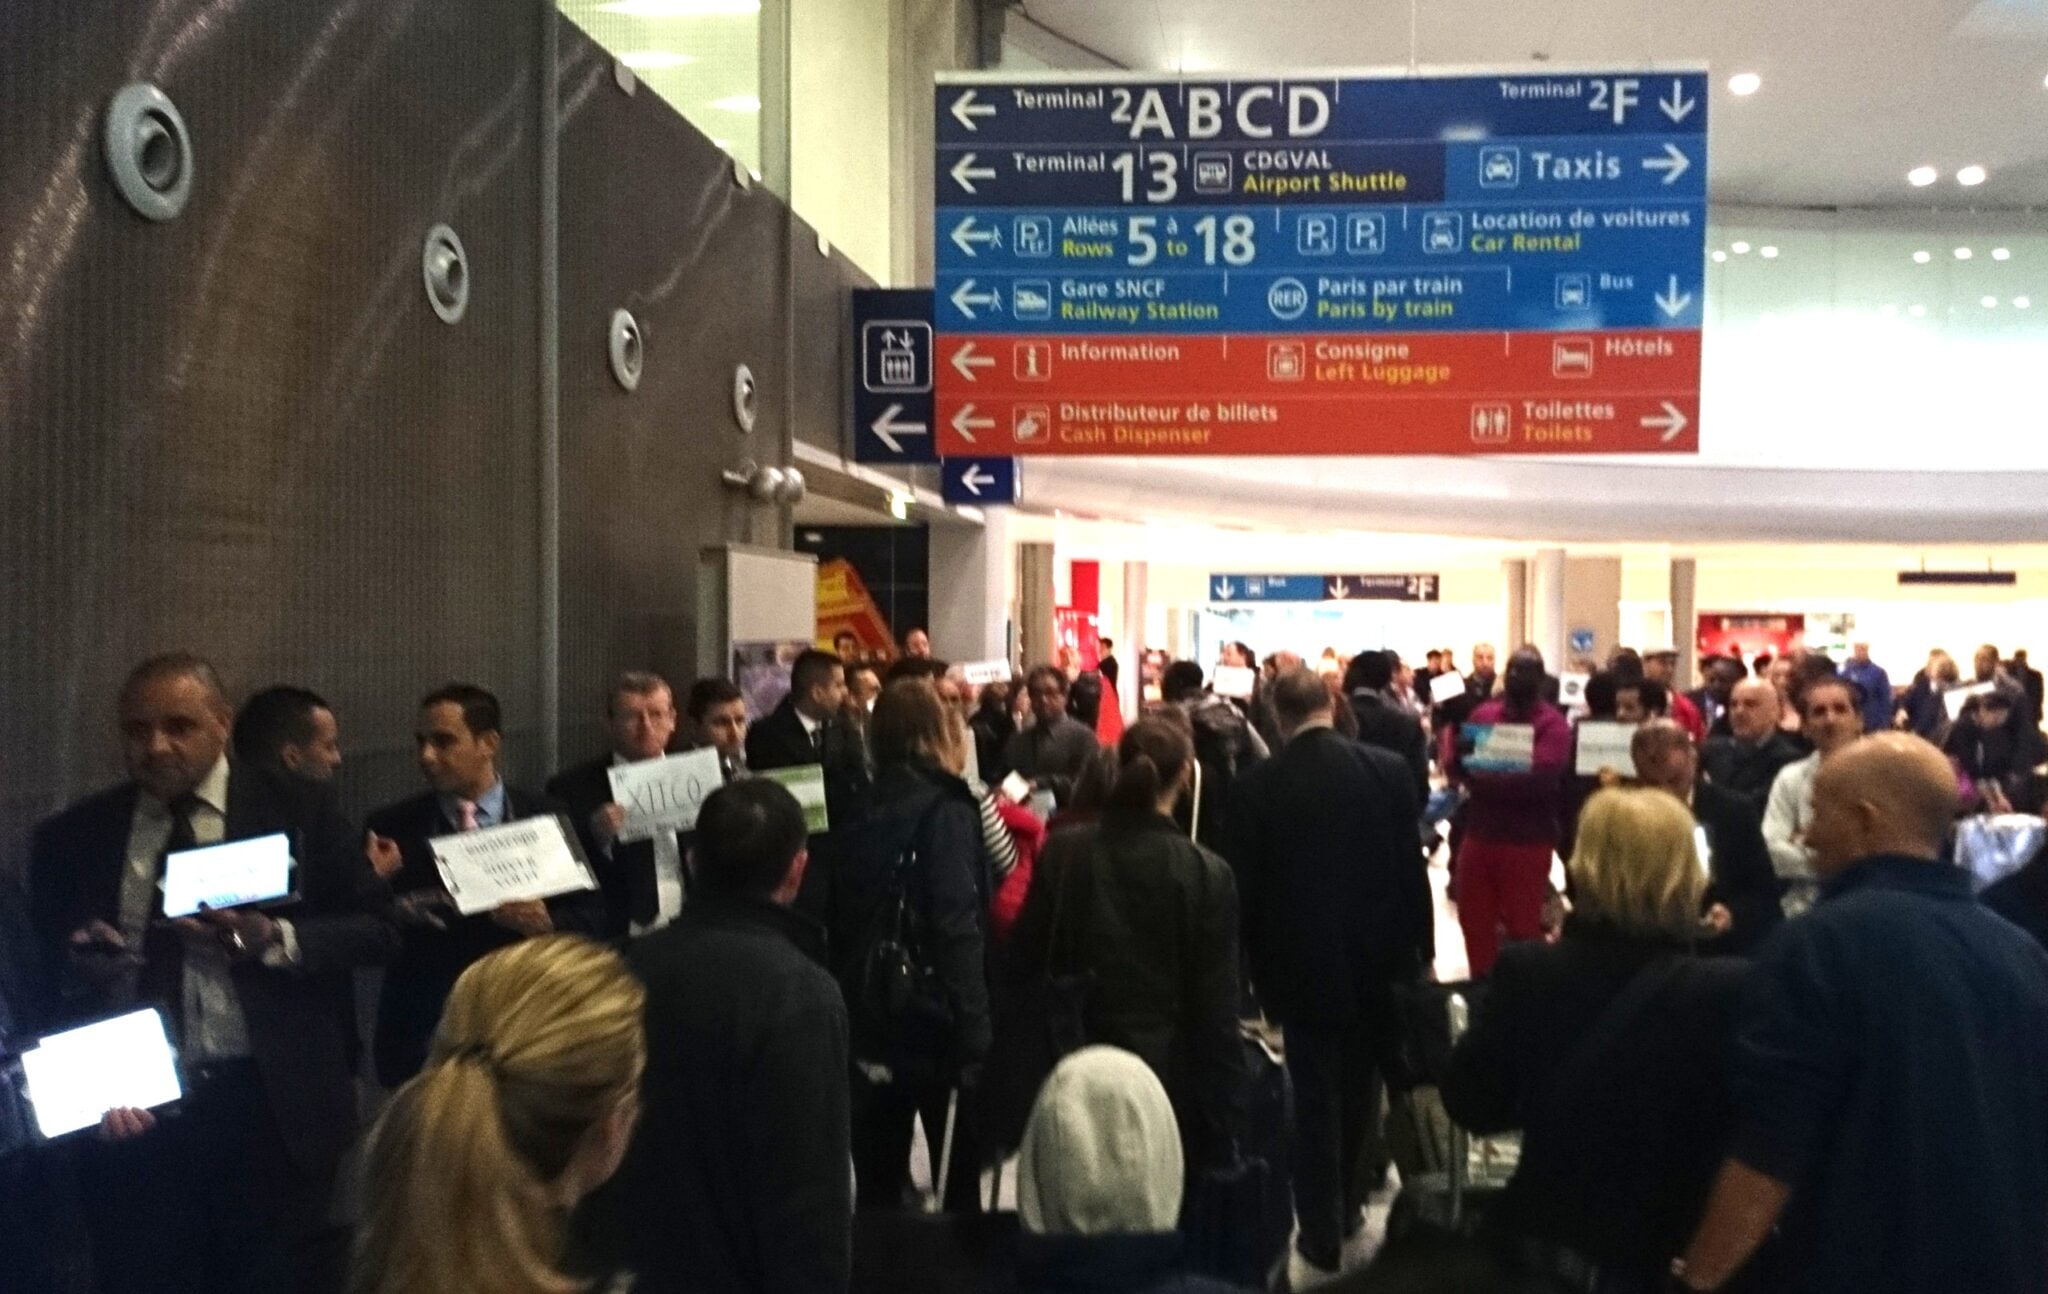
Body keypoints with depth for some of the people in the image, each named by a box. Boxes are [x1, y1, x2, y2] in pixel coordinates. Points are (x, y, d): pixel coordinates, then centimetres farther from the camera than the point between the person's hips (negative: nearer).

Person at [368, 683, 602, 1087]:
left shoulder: (550, 818, 2)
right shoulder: (391, 827, 2)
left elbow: (593, 914, 3)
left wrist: (549, 922, -16)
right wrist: (394, 915, -18)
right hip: (423, 1027, 0)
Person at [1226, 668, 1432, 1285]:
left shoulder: (1256, 787, -11)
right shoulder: (1388, 769, -8)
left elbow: (1246, 888, -8)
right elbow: (1413, 867, -4)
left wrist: (1261, 970, 4)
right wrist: (1420, 949, 6)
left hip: (1303, 963, -2)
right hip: (1378, 957, 2)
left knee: (1315, 1102, 8)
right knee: (1358, 1092, 20)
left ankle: (1322, 1241, 13)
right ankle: (1349, 1213, 36)